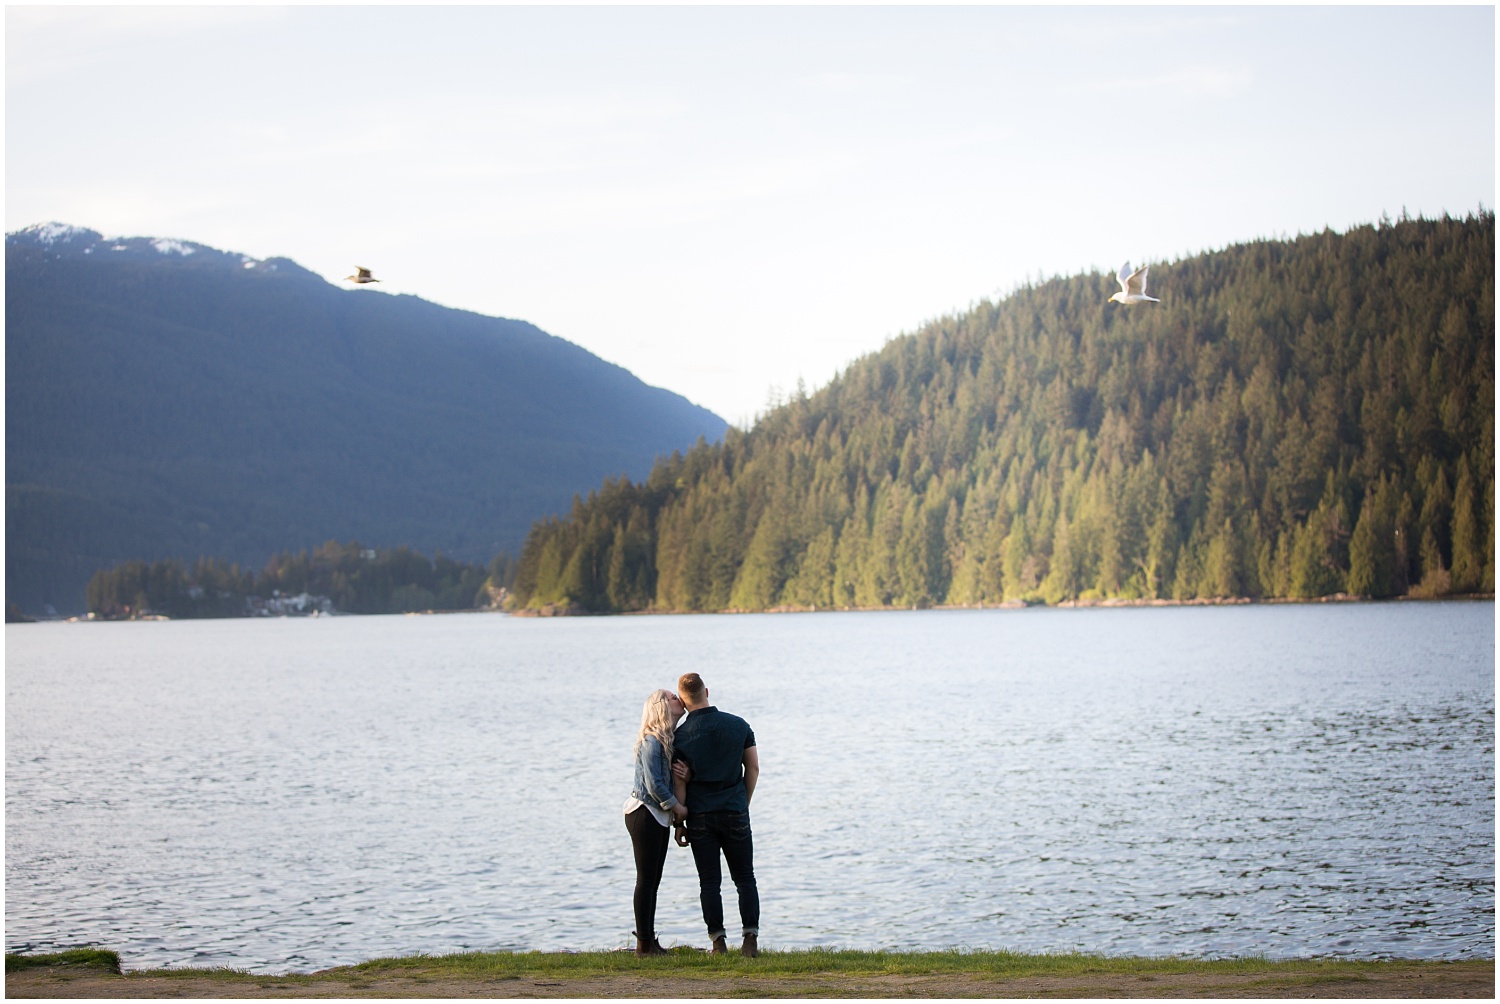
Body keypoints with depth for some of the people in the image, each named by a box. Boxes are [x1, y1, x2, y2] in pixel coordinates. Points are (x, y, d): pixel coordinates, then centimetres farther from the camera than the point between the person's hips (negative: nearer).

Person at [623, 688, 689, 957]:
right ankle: (644, 943, -3)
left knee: (652, 881, 11)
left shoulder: (670, 738, 12)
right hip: (644, 813, -9)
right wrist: (677, 806, -9)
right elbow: (654, 784, -19)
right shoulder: (652, 740, -16)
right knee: (646, 880, -6)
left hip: (660, 816, 9)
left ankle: (649, 942, 16)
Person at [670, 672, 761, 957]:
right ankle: (751, 938, -3)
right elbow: (753, 768, 5)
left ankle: (718, 942, 0)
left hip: (700, 816, -1)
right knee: (745, 879, 8)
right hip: (735, 814, 1)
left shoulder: (680, 736, -6)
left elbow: (679, 783, -5)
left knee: (709, 882, 4)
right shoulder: (739, 725, 0)